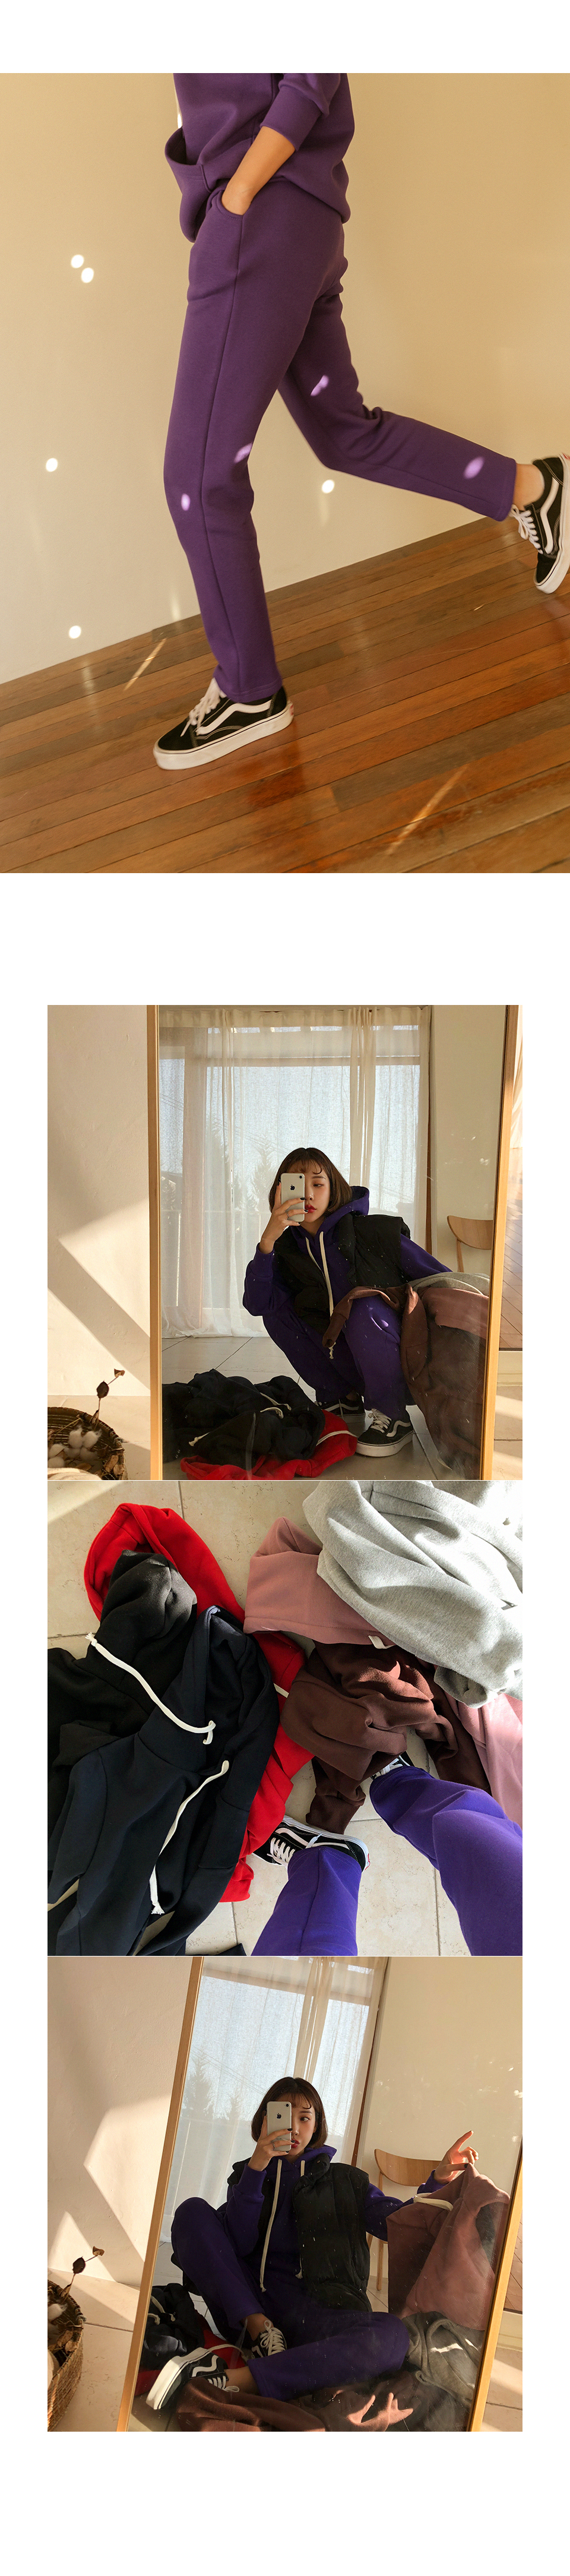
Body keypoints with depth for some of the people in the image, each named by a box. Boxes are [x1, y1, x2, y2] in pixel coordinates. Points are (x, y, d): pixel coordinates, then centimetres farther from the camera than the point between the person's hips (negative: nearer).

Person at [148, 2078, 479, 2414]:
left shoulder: (344, 2181, 20)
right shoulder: (249, 2175, 19)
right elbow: (238, 2244, 1)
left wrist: (440, 2180, -11)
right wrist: (256, 2169, -9)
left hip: (315, 2311, -1)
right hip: (250, 2306, 1)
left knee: (394, 2336, -35)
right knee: (193, 2213, -15)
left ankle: (232, 2380, -43)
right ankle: (261, 2330, -25)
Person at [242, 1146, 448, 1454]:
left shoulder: (373, 1233, -13)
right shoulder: (288, 1250, 0)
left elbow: (442, 1279, -6)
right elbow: (257, 1304, -19)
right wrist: (267, 1240, -28)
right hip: (343, 1359, 5)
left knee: (365, 1311, -34)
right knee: (277, 1312, -9)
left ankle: (394, 1418, -16)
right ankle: (344, 1399, 4)